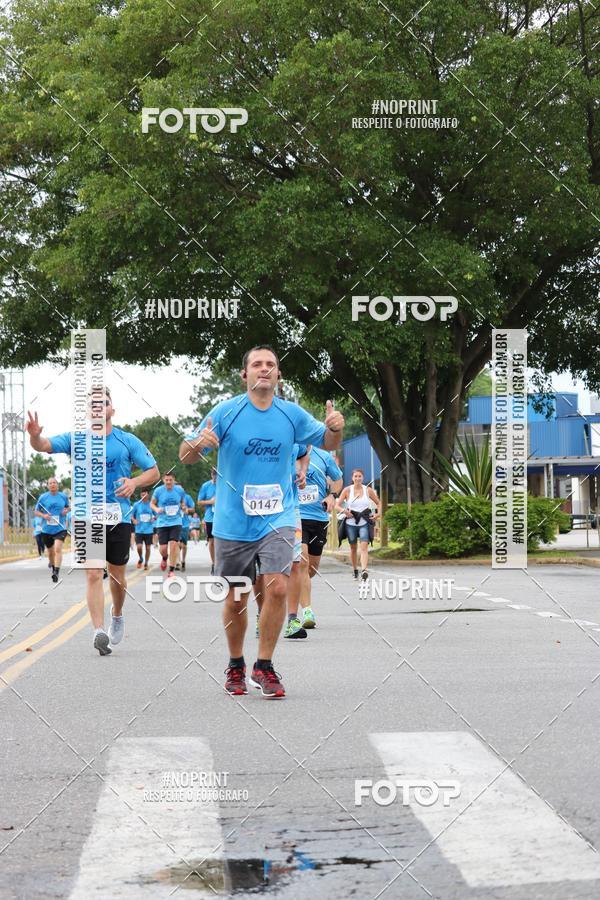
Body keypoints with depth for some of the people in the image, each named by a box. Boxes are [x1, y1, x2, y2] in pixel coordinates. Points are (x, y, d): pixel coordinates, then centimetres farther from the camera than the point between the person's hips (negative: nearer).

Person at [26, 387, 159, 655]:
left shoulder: (127, 441, 2)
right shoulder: (75, 439, 3)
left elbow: (153, 472, 4)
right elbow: (44, 445, -12)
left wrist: (134, 482, -17)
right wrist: (34, 435, -36)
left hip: (118, 516, 1)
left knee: (117, 575, 11)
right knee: (93, 574, -11)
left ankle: (117, 616, 38)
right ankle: (99, 631, -16)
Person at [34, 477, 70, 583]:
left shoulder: (63, 496, 2)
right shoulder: (43, 497, -1)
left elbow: (68, 507, 20)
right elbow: (36, 511, 6)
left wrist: (66, 510, -3)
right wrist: (43, 515, -14)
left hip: (60, 528, -2)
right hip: (46, 529, 2)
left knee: (58, 549, -21)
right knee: (50, 551, 15)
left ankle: (56, 572, -27)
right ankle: (53, 567, 43)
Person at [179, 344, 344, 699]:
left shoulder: (292, 414, 1)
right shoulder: (225, 412, -5)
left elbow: (328, 442, 15)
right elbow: (186, 456, -2)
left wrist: (335, 427, -8)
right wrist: (198, 444, -26)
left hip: (277, 518, 1)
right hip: (233, 522, -1)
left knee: (278, 587, -17)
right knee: (235, 600, 8)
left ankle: (264, 667, -1)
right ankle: (236, 667, 30)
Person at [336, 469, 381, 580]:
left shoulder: (368, 490, 4)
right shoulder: (347, 490, 1)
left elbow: (378, 503, 17)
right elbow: (337, 505, 2)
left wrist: (378, 513, 1)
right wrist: (344, 511, -18)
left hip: (364, 522, -1)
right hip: (351, 523, 1)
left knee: (364, 546, -17)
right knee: (353, 548, 10)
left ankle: (364, 570, -29)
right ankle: (355, 570, 26)